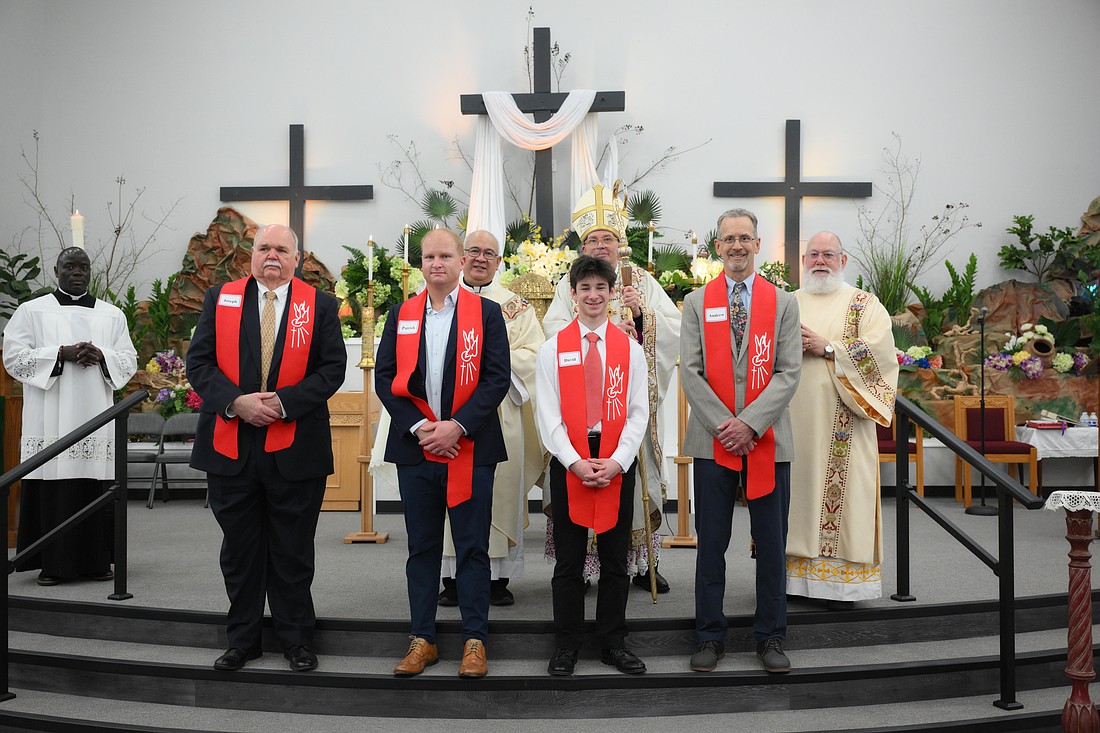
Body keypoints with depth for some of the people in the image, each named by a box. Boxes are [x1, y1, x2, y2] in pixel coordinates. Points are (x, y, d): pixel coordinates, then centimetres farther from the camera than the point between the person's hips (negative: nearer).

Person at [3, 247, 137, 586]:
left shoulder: (112, 314, 15)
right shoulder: (31, 311, 9)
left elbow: (129, 361, 11)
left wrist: (100, 355, -8)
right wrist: (61, 354, -11)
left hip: (95, 418, 2)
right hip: (51, 419, -2)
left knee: (95, 487, -1)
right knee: (53, 489, -5)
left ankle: (96, 559, 7)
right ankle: (53, 562, 3)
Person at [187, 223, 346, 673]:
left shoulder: (320, 306, 2)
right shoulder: (220, 299, 6)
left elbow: (332, 369, -4)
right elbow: (198, 362, 1)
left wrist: (283, 401, -16)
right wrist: (236, 401, -15)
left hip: (295, 448, -2)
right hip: (231, 446, 2)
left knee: (293, 552, 8)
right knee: (239, 551, 12)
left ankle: (296, 640, 23)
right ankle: (243, 640, 27)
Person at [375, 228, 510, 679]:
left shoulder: (486, 313, 2)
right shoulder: (401, 315, 9)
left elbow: (498, 377, -5)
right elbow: (385, 376, 4)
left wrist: (457, 426, -15)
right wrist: (417, 427, -9)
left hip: (470, 448, -2)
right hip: (415, 448, 3)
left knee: (472, 547, 3)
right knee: (422, 547, 10)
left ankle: (475, 641, 14)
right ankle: (423, 640, 20)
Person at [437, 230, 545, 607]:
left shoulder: (516, 306, 12)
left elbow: (534, 354, 3)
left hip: (500, 416, 0)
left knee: (500, 489, -2)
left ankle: (498, 578, 6)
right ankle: (453, 578, 7)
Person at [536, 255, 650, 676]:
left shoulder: (630, 348, 6)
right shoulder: (553, 349, 2)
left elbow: (639, 412, 3)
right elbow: (548, 415, -3)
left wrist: (617, 461, -10)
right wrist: (575, 462, -13)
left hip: (617, 462, 1)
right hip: (568, 460, -1)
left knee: (615, 558, 9)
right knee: (569, 559, 6)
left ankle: (613, 644, 21)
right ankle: (566, 646, 17)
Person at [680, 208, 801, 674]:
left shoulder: (783, 303, 7)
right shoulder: (697, 303, 7)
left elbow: (788, 373, -2)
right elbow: (690, 372, 0)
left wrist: (749, 424, -13)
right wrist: (723, 425, -10)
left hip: (767, 440, 0)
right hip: (712, 439, 0)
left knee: (771, 543, 6)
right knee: (711, 543, 5)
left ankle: (770, 637, 20)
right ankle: (710, 636, 17)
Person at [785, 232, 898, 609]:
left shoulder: (865, 304, 6)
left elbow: (880, 349, -8)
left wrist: (827, 347, -13)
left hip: (841, 422, -3)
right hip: (793, 419, 3)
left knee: (840, 492, -4)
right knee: (794, 490, 3)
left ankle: (841, 580, 2)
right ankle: (793, 571, 10)